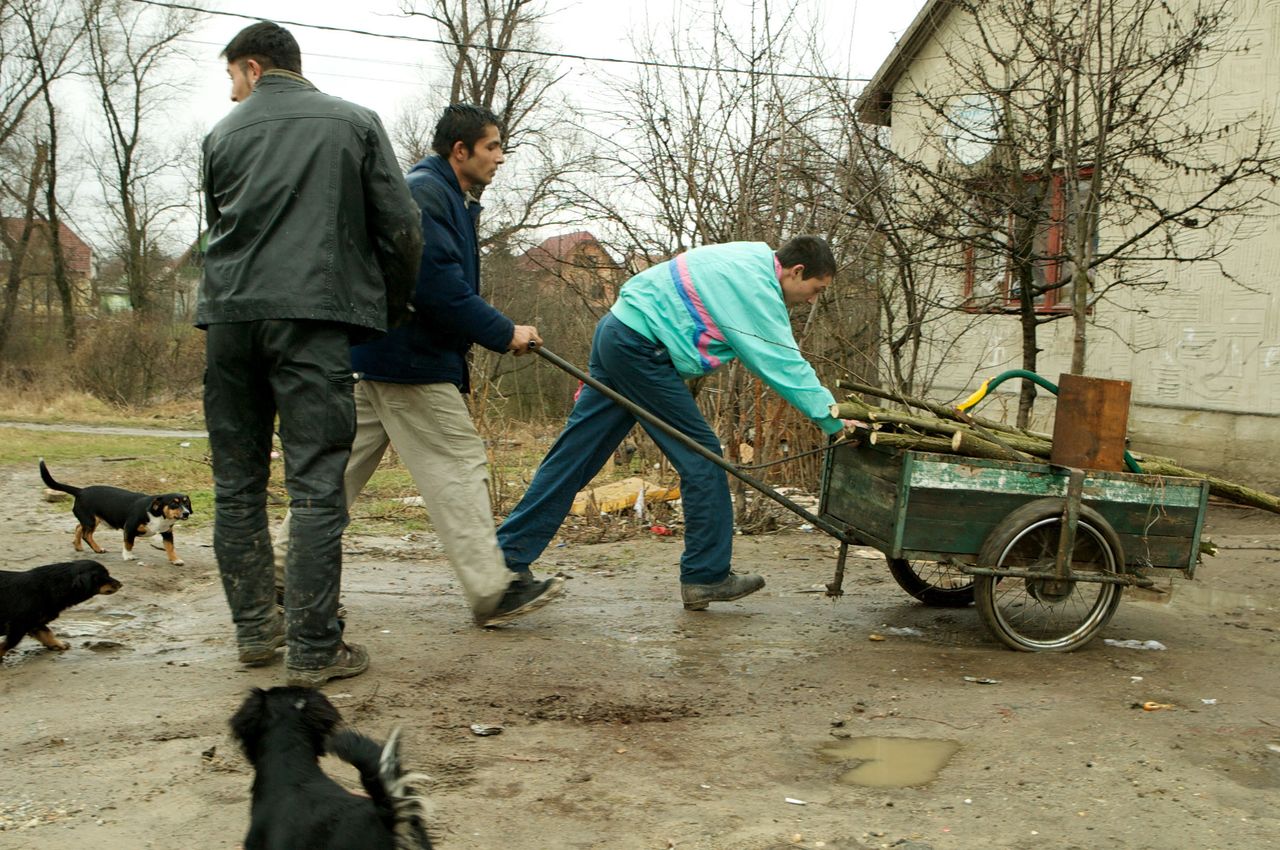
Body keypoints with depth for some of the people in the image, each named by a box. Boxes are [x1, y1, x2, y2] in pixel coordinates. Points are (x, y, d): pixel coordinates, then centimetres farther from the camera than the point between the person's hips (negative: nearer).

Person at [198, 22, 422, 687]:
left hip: (228, 313, 3)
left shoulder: (224, 133, 15)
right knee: (316, 486, -3)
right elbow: (400, 227, 4)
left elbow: (222, 225, 19)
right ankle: (313, 647, -4)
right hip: (313, 314, -3)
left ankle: (254, 628, 18)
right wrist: (393, 307, 17)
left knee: (236, 482, 12)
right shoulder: (355, 123, 9)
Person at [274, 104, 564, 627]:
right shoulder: (422, 191, -12)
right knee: (459, 465, -8)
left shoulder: (451, 199, 21)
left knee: (344, 467, 13)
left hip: (378, 361, 11)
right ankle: (493, 591, -4)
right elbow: (437, 284, -22)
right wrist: (503, 333, -17)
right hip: (410, 363, -11)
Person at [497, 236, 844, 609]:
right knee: (701, 455, -4)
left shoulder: (751, 259, 15)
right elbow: (784, 365, -15)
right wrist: (833, 420, -13)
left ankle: (510, 553, 11)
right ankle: (707, 576, 3)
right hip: (640, 346, -10)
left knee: (574, 455, 8)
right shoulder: (757, 287, -14)